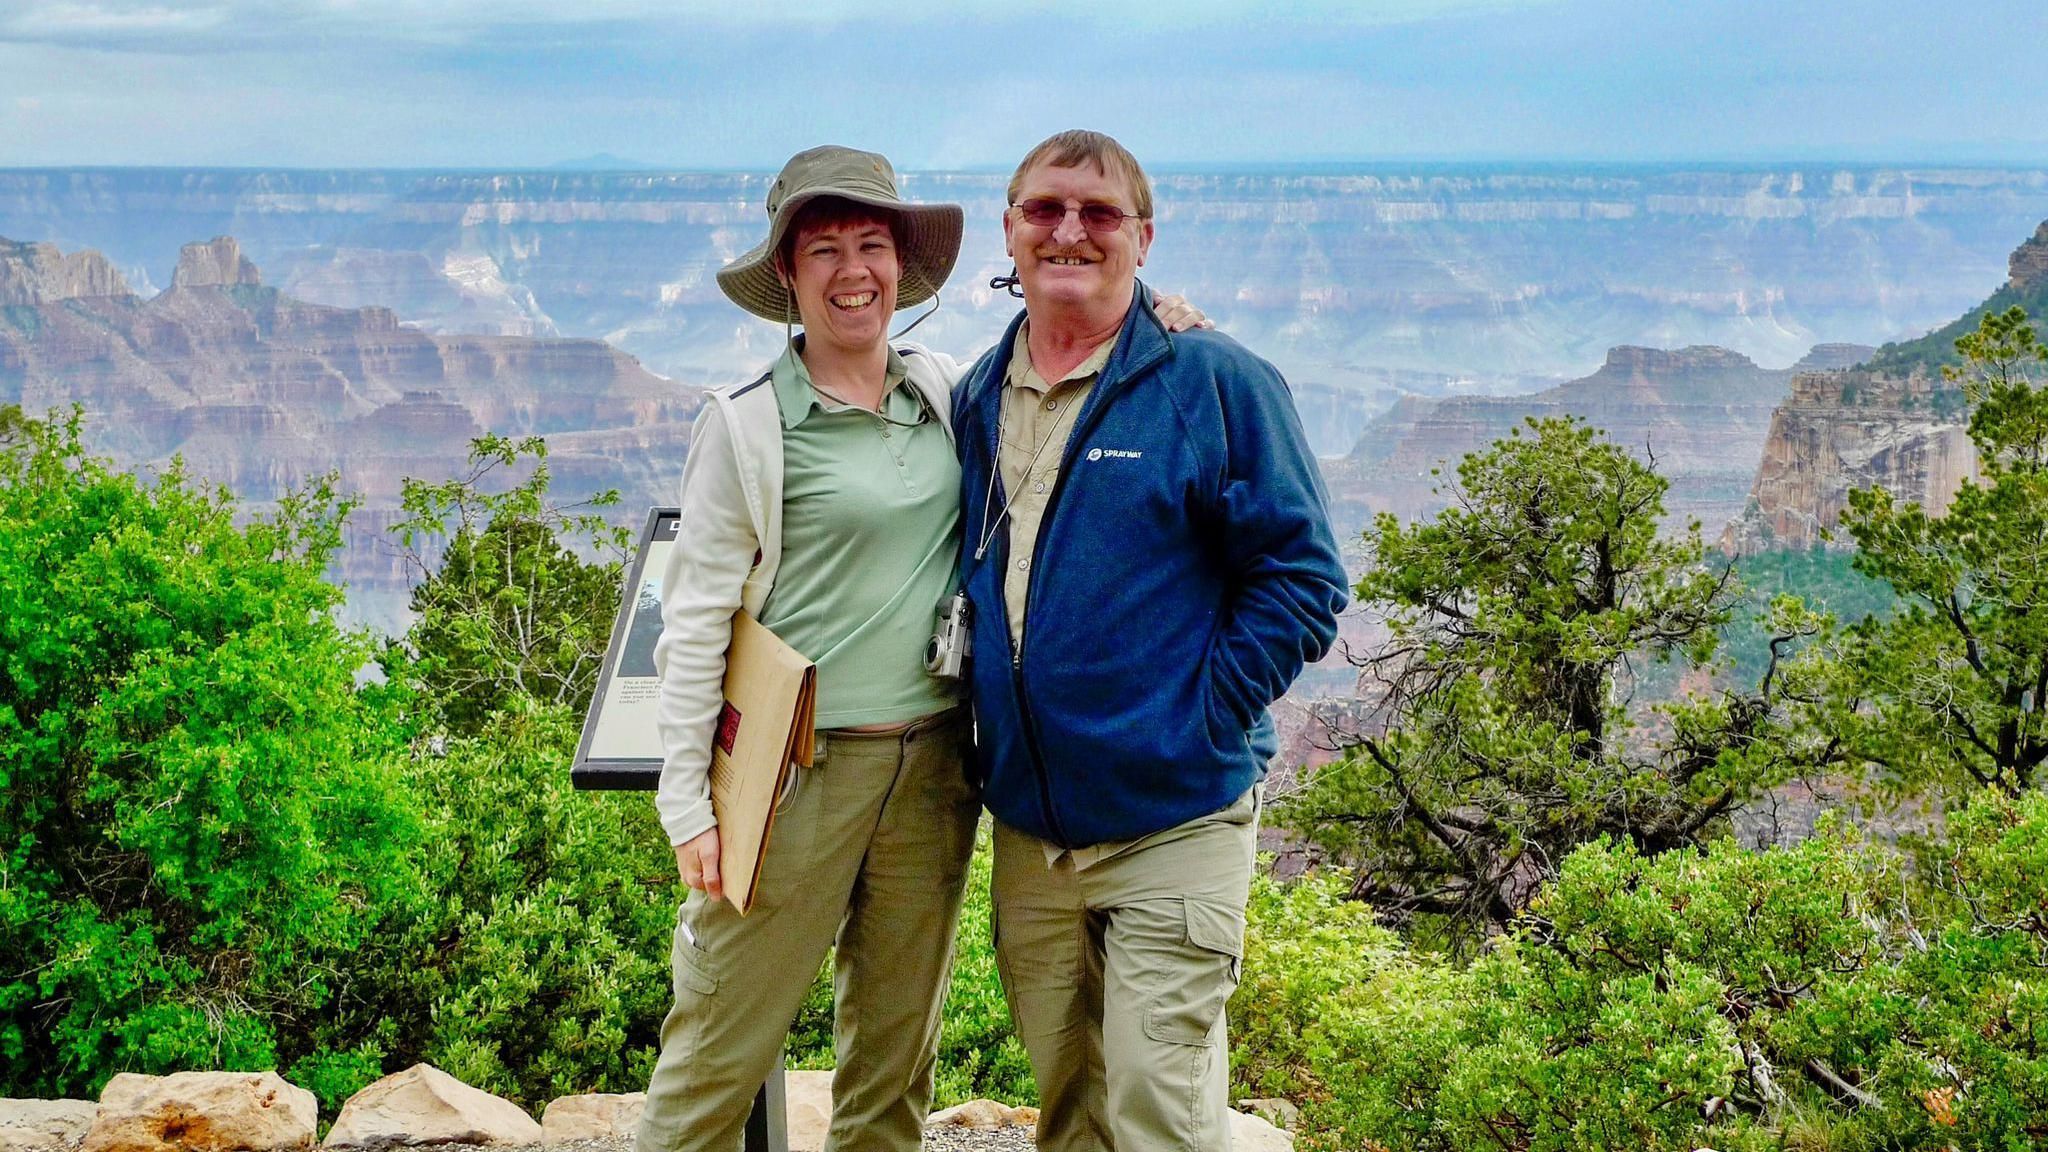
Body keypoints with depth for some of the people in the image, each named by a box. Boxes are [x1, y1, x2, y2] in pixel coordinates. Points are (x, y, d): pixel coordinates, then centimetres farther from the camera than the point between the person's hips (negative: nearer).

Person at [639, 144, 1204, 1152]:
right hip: (798, 767, -5)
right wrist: (688, 806, -10)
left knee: (897, 1046, 15)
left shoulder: (945, 390, 7)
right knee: (721, 1049, -1)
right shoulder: (748, 424, -6)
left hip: (933, 764, 5)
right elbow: (693, 622, -6)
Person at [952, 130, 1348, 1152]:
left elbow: (1302, 575, -8)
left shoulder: (1214, 383, -8)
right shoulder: (975, 400, 9)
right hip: (1027, 827, 6)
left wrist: (1202, 714, -14)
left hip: (1174, 826, -5)